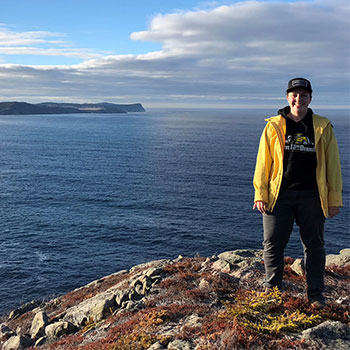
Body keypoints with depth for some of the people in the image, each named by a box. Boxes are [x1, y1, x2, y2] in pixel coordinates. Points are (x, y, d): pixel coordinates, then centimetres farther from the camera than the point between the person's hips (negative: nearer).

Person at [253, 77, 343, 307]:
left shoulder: (323, 128, 7)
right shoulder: (274, 126, 5)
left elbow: (333, 165, 7)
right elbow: (263, 162, 4)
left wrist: (334, 199, 2)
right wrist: (260, 194, -3)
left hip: (312, 196, 1)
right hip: (279, 195, 0)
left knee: (314, 245, 9)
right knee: (273, 245, 3)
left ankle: (316, 295, 23)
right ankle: (272, 291, 20)